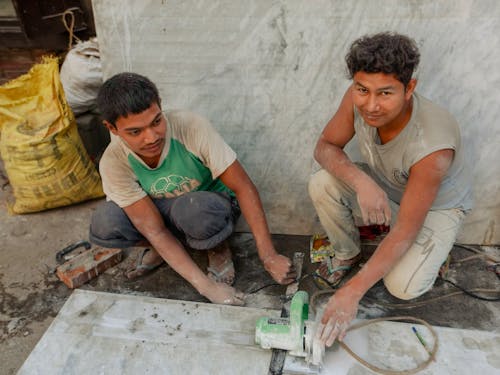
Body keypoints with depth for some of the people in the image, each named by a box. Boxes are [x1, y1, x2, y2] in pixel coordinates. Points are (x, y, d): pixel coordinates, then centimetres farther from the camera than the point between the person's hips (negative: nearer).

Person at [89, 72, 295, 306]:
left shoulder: (191, 127, -31)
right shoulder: (113, 163, -24)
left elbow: (243, 187, -26)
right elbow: (154, 230, -25)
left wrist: (269, 256, -30)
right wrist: (206, 286, -32)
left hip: (212, 205, -2)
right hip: (164, 212, 3)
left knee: (194, 209, -38)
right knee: (103, 225, -25)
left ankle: (218, 249, -4)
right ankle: (161, 248, 5)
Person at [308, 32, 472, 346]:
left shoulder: (432, 147, -39)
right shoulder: (358, 99, -27)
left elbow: (405, 231, -33)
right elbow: (326, 147, -15)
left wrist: (353, 292, -33)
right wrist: (361, 181, -37)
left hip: (437, 206, -4)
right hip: (381, 186, 4)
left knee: (402, 286, -25)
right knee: (321, 185, -23)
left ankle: (430, 255, 12)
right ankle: (348, 253, 5)